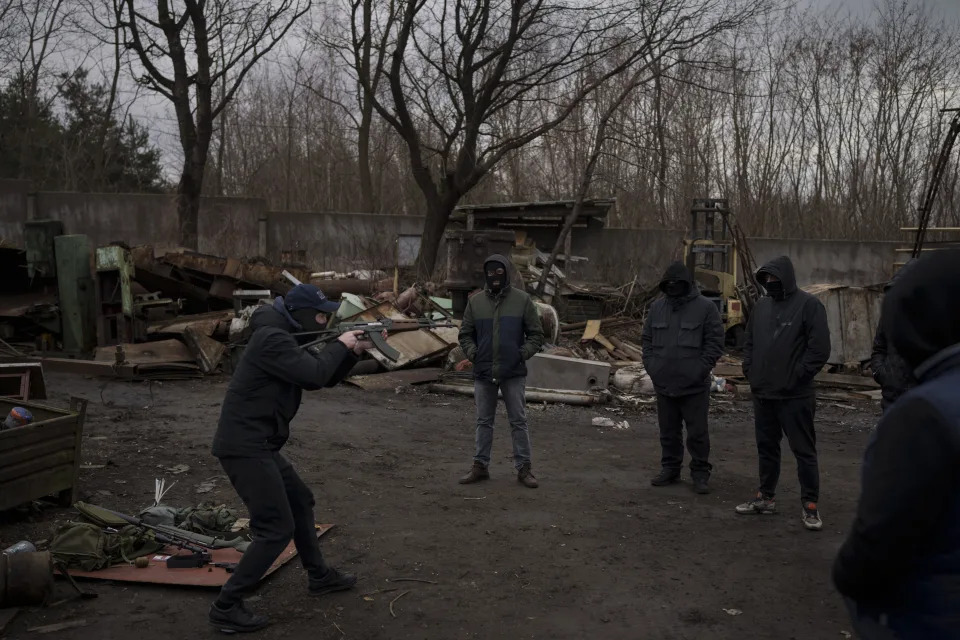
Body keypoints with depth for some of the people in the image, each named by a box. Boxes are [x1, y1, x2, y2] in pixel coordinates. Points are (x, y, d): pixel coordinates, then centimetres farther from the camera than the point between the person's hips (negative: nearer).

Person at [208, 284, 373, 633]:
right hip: (245, 448, -11)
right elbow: (315, 374, -23)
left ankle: (319, 576, 38)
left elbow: (323, 379, 19)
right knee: (278, 528, -9)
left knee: (300, 502, 23)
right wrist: (340, 345, -6)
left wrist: (353, 352, 6)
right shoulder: (272, 339, -17)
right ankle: (226, 607, 0)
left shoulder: (287, 339, 16)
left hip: (258, 445, 11)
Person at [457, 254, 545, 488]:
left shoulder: (522, 300, -1)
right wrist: (472, 353, -6)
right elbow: (465, 334, 11)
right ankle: (481, 466, 20)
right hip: (483, 372, 2)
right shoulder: (475, 301, 5)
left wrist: (524, 354, -11)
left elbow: (536, 334, 2)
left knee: (518, 421, 4)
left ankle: (523, 467, 12)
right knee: (484, 421, 11)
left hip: (513, 373, -2)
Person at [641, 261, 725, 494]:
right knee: (668, 431, 14)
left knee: (697, 432, 2)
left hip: (694, 386, -4)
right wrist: (650, 365, 3)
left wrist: (701, 369, -13)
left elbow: (715, 343, -5)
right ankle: (670, 469, 27)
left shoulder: (705, 307, -4)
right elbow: (647, 339, 16)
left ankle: (700, 473, 15)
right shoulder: (657, 307, 9)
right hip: (664, 384, 4)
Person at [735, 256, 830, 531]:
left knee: (803, 450, 1)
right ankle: (766, 497, 27)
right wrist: (749, 370, 7)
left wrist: (797, 376, -13)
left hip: (795, 395, -7)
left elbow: (819, 348, -13)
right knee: (766, 446, 15)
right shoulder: (761, 306, 11)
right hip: (762, 393, 7)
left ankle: (810, 505, 9)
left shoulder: (808, 305, -9)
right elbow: (749, 342, 19)